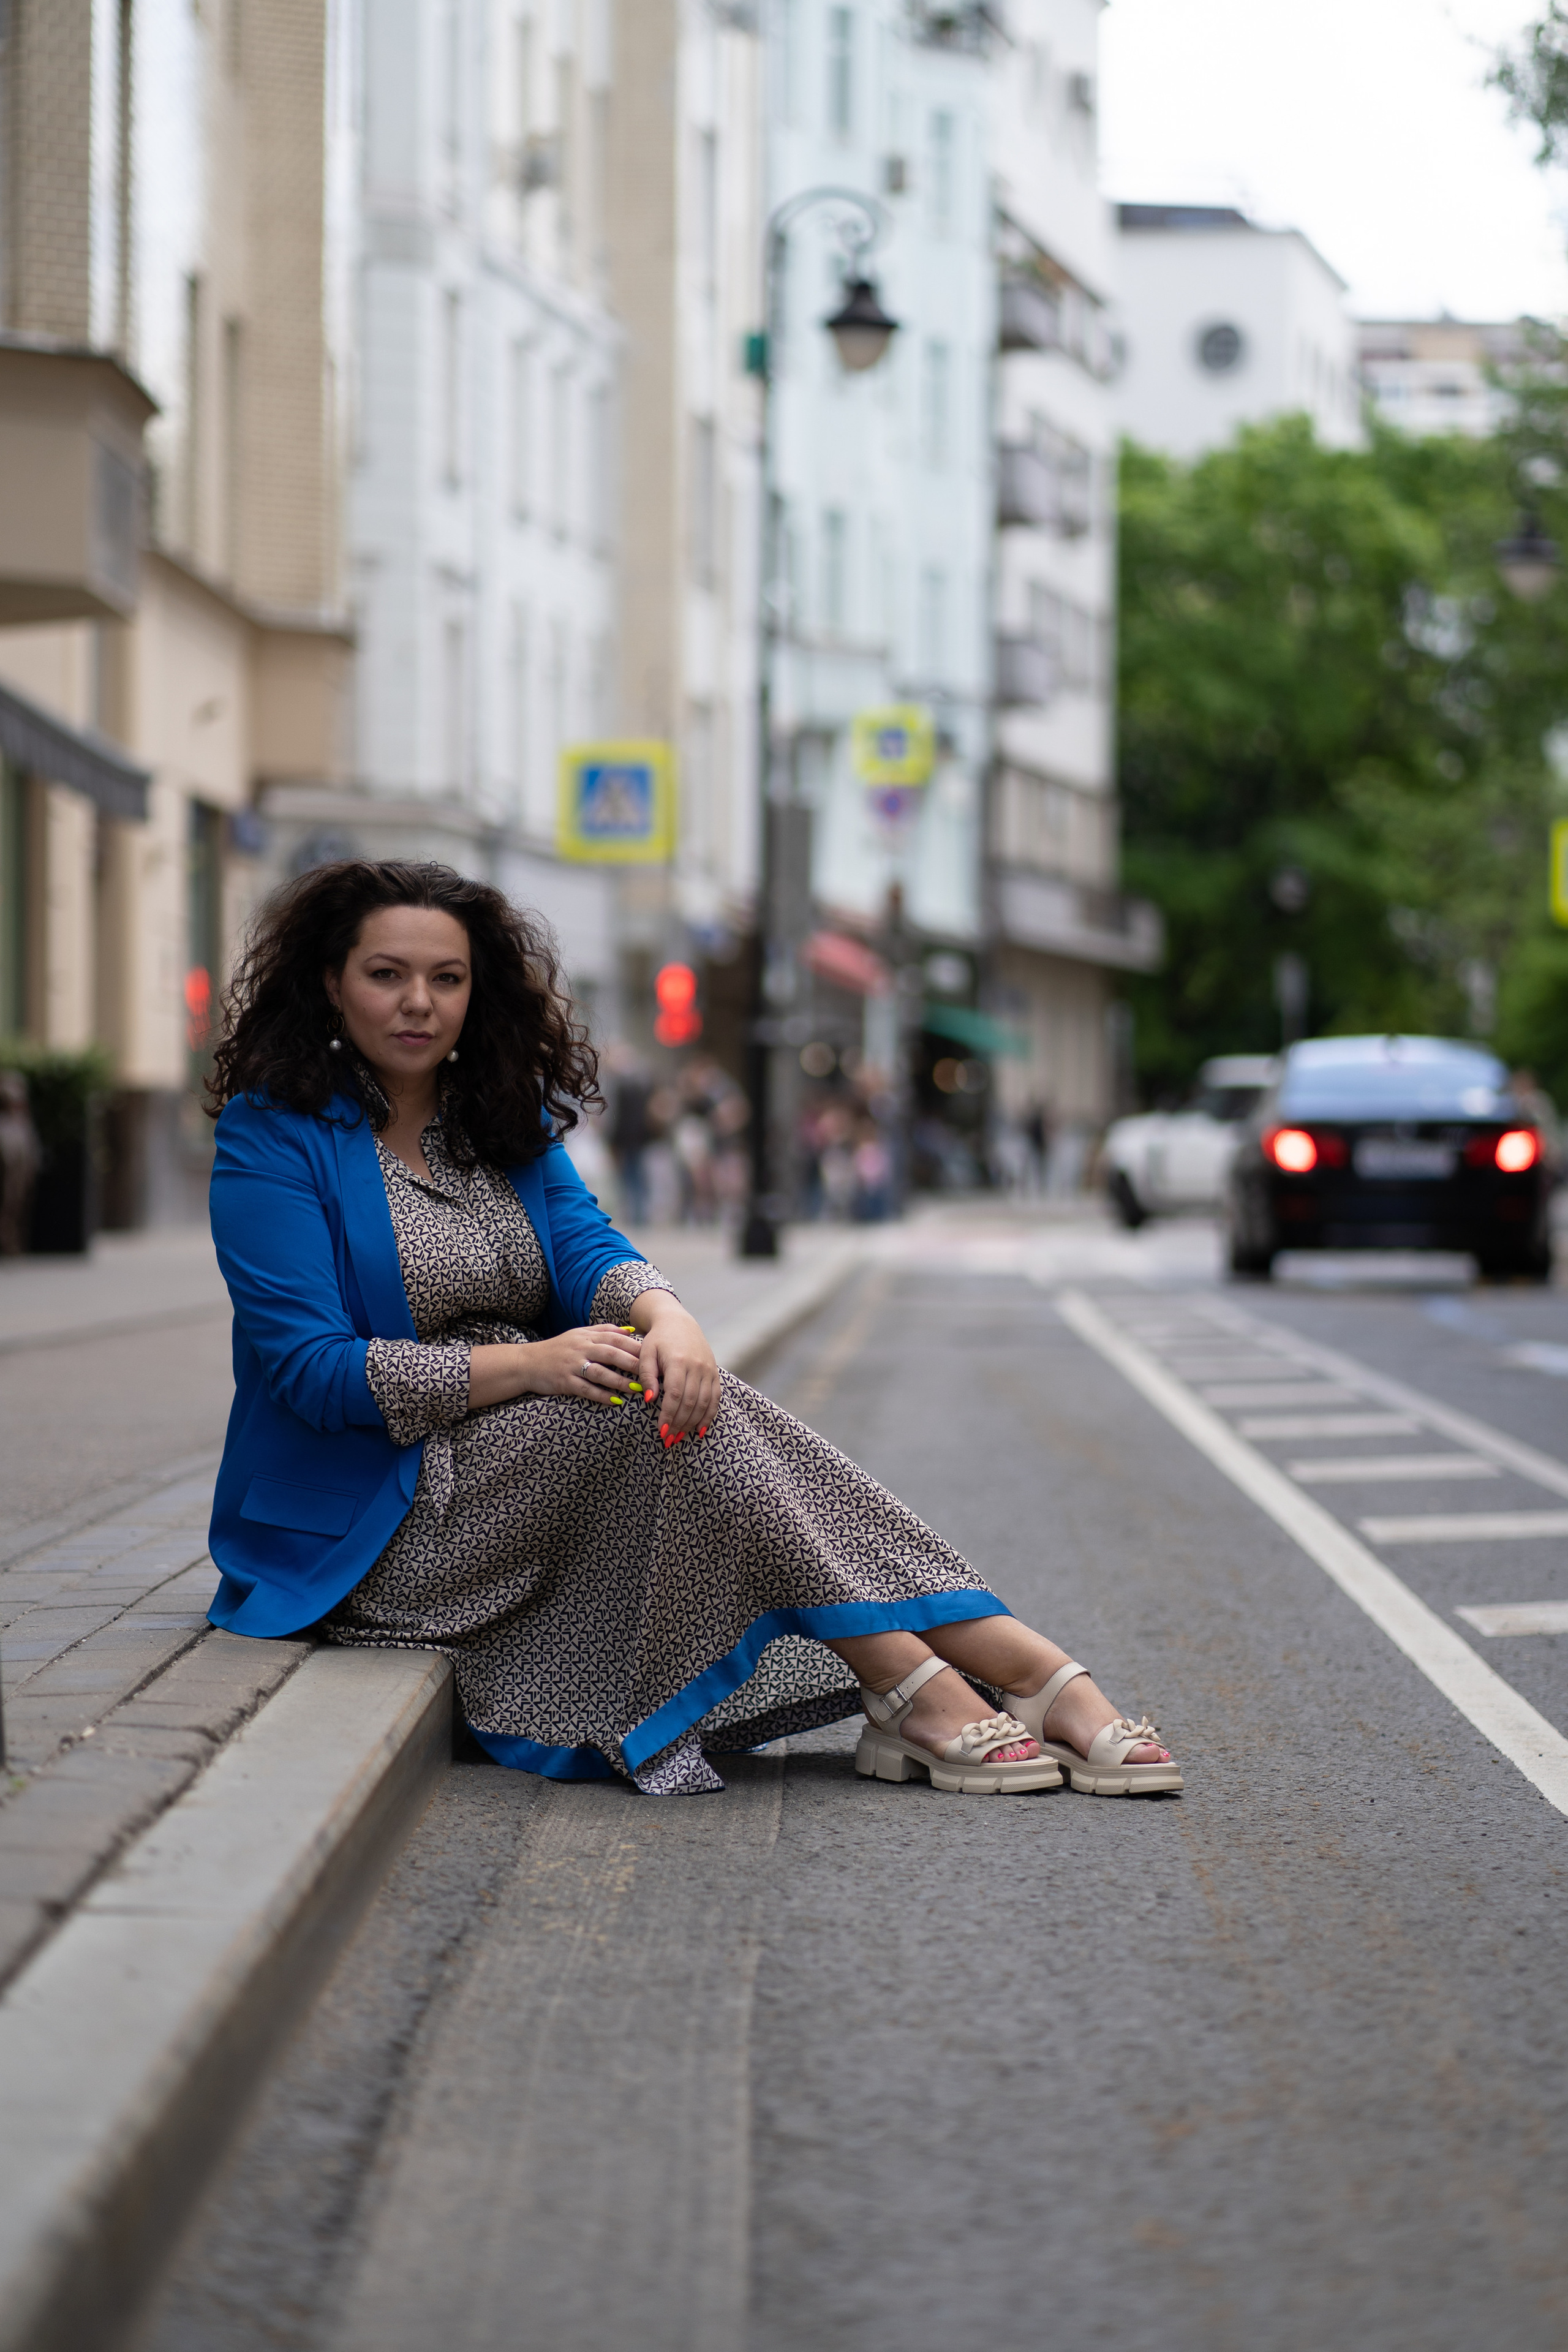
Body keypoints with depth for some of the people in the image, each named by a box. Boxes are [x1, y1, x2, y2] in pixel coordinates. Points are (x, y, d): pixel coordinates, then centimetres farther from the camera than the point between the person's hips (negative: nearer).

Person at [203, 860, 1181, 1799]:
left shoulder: (502, 1114, 14)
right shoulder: (273, 1134, -6)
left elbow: (584, 1241, -2)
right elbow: (312, 1368, -15)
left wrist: (662, 1312, -27)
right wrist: (530, 1365, -25)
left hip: (539, 1457, 5)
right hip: (380, 1518, -5)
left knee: (683, 1385, -25)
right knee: (654, 1403, -28)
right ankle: (913, 1693, -30)